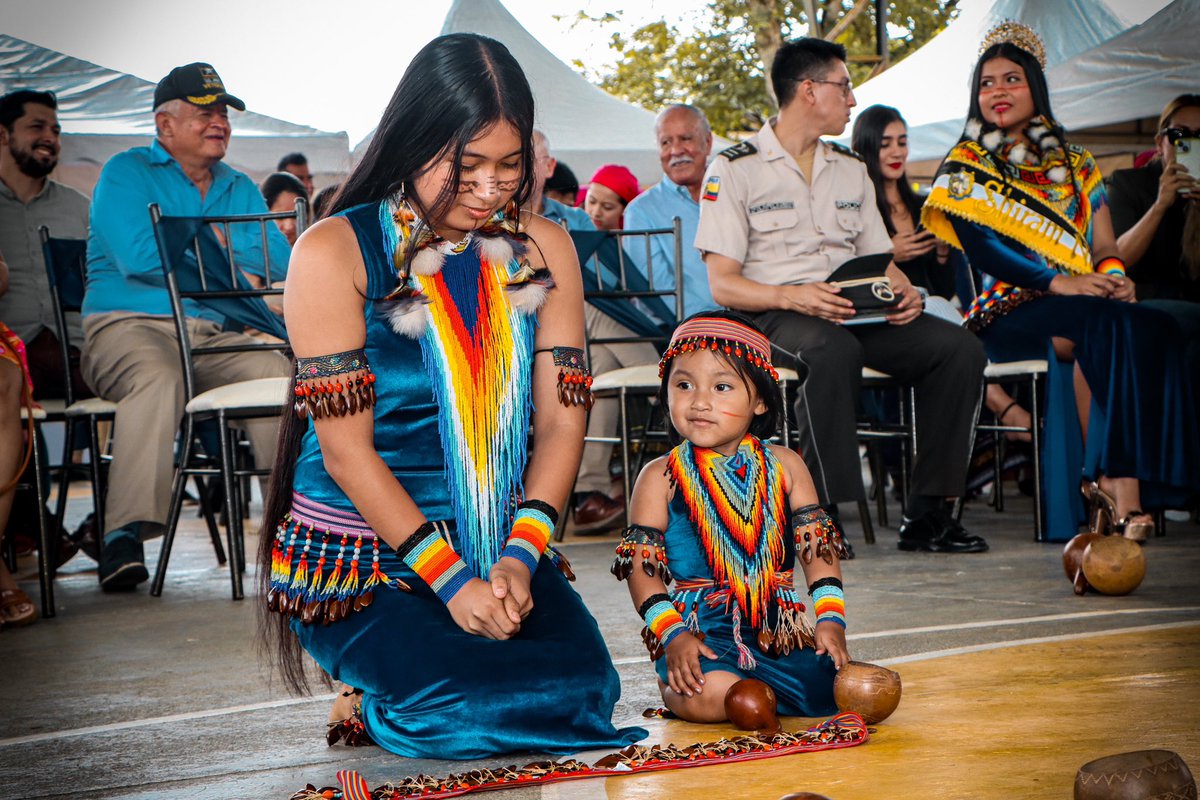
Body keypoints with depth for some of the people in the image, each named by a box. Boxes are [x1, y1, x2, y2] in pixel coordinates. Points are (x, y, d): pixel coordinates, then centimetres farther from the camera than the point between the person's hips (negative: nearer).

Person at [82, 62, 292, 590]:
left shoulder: (239, 189, 22)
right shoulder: (126, 173, 5)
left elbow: (279, 261, 7)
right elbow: (138, 257, -12)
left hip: (213, 333, 5)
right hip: (129, 324, -4)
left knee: (277, 371, -25)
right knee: (157, 379, -37)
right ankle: (125, 533, -42)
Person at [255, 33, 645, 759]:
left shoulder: (544, 249, 6)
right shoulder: (334, 254, -8)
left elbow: (561, 421, 2)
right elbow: (346, 450, -12)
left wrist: (519, 557, -14)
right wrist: (452, 580, -19)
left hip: (502, 544, 5)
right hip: (358, 558, -5)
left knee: (580, 690, -21)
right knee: (478, 709, -27)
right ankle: (374, 700, 8)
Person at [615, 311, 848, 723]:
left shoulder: (784, 467, 8)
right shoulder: (660, 477, 0)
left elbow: (818, 550, 8)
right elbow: (641, 569, -2)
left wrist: (831, 619, -6)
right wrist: (673, 635, -16)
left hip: (779, 628, 4)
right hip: (702, 633, -3)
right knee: (710, 696, -33)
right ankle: (674, 688, 4)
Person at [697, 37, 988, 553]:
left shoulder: (851, 169, 22)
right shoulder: (735, 169, 2)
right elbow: (722, 284, -5)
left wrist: (904, 291, -4)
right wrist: (791, 296, -23)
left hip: (857, 315, 6)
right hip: (774, 316, -6)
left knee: (959, 348, -18)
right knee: (835, 351, -40)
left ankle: (927, 514, -17)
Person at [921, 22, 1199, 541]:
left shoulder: (1075, 166, 23)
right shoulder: (966, 168, 10)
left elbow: (1104, 245, 15)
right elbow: (980, 247, -5)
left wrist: (1115, 273, -10)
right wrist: (1056, 282, -19)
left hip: (1088, 301, 4)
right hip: (1009, 311, -4)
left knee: (1154, 328, -31)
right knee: (1099, 325, -36)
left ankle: (1111, 484, -40)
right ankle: (1115, 486, -38)